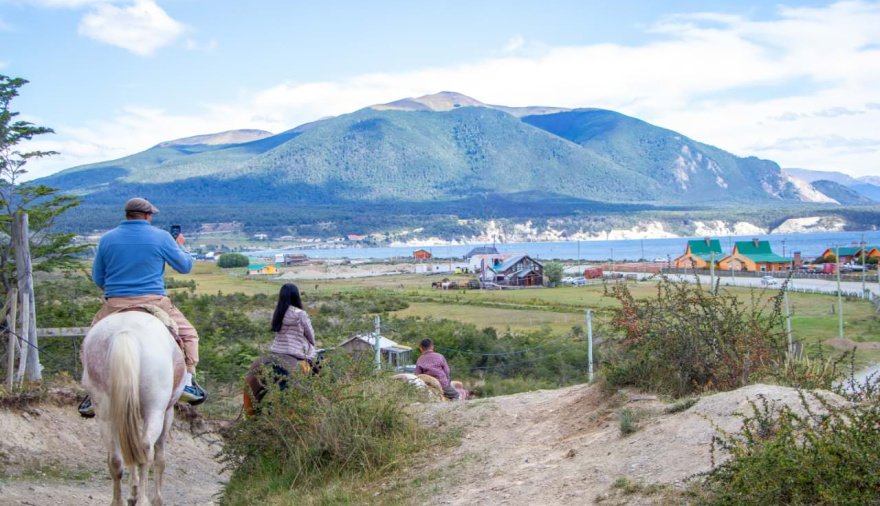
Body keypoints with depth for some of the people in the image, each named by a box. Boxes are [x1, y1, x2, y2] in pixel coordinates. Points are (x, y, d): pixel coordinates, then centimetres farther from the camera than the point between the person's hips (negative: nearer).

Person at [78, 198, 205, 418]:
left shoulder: (107, 239, 5)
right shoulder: (161, 237, -1)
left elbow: (98, 279, 11)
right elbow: (185, 266, 9)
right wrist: (180, 246, 28)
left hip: (115, 306, 2)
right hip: (154, 302, -1)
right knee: (188, 335, 17)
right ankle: (187, 382, 4)